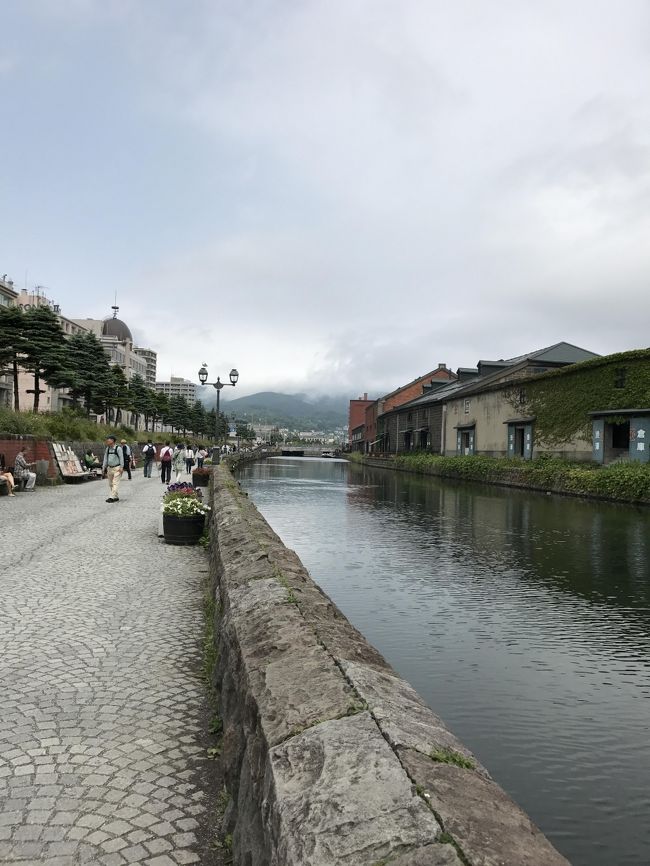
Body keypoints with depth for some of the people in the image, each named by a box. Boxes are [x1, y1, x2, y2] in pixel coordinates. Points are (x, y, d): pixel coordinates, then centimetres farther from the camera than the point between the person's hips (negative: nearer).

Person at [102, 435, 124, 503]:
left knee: (115, 483, -10)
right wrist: (103, 467, 13)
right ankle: (116, 497, 15)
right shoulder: (107, 449, 10)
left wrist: (121, 467, -13)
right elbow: (105, 458, 15)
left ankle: (112, 497, -14)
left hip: (117, 468, -7)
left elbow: (121, 458, -9)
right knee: (110, 484, 8)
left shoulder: (118, 448, -8)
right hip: (109, 468, 7)